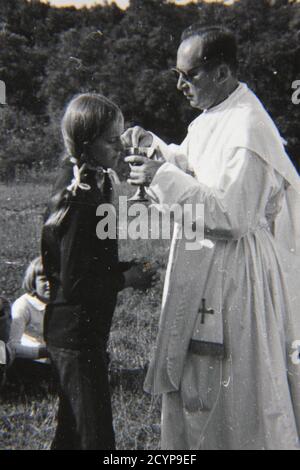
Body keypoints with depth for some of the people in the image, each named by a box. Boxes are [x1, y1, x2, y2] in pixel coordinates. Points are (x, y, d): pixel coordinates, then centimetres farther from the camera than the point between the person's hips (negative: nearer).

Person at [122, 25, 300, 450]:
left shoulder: (247, 129, -22)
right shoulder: (213, 117, 7)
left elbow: (232, 216, -26)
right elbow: (191, 162, 23)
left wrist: (165, 179, -25)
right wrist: (156, 147, 6)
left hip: (235, 272, -10)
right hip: (206, 262, 10)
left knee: (234, 386, 6)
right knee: (196, 375, 20)